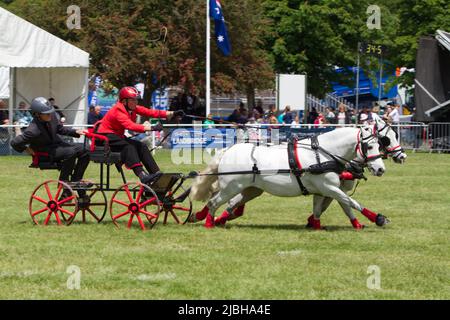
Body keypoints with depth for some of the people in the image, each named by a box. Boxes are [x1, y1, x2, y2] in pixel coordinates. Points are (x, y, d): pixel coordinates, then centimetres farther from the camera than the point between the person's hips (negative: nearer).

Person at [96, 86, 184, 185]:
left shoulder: (133, 108, 0)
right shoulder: (118, 110, -24)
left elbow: (149, 112, -10)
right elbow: (130, 125, -39)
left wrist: (171, 114, -22)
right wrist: (149, 128, -49)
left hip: (118, 136, 9)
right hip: (105, 136, -9)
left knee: (141, 147, -9)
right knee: (128, 147, -32)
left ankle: (156, 173, -9)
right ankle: (141, 174, -44)